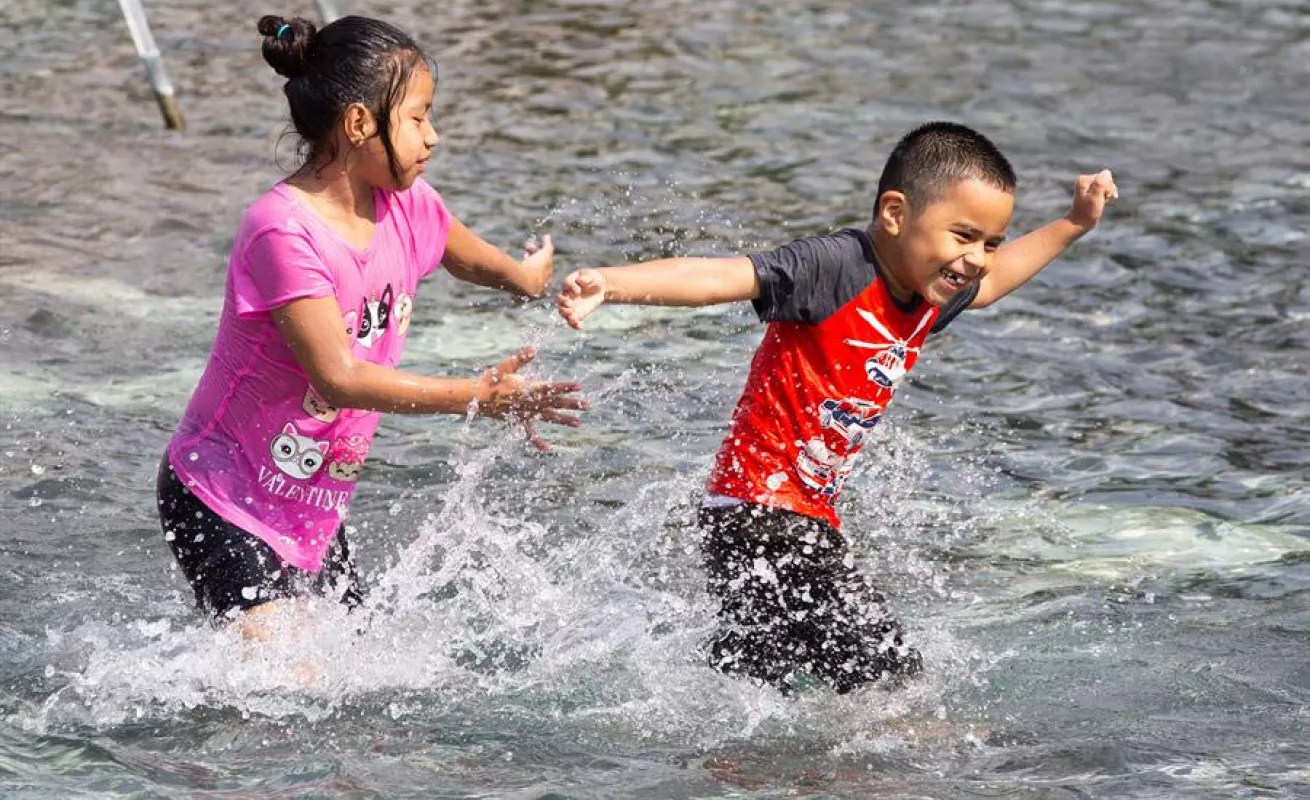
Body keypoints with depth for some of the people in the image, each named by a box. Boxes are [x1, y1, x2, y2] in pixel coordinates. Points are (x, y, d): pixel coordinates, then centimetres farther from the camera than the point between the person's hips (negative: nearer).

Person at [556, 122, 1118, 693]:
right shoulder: (837, 266, -19)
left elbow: (988, 284, 33)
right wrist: (610, 284, -43)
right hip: (760, 512, -10)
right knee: (889, 675, -12)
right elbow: (717, 277, -30)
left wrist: (1073, 225, 32)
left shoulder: (930, 298, 8)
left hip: (808, 519, 10)